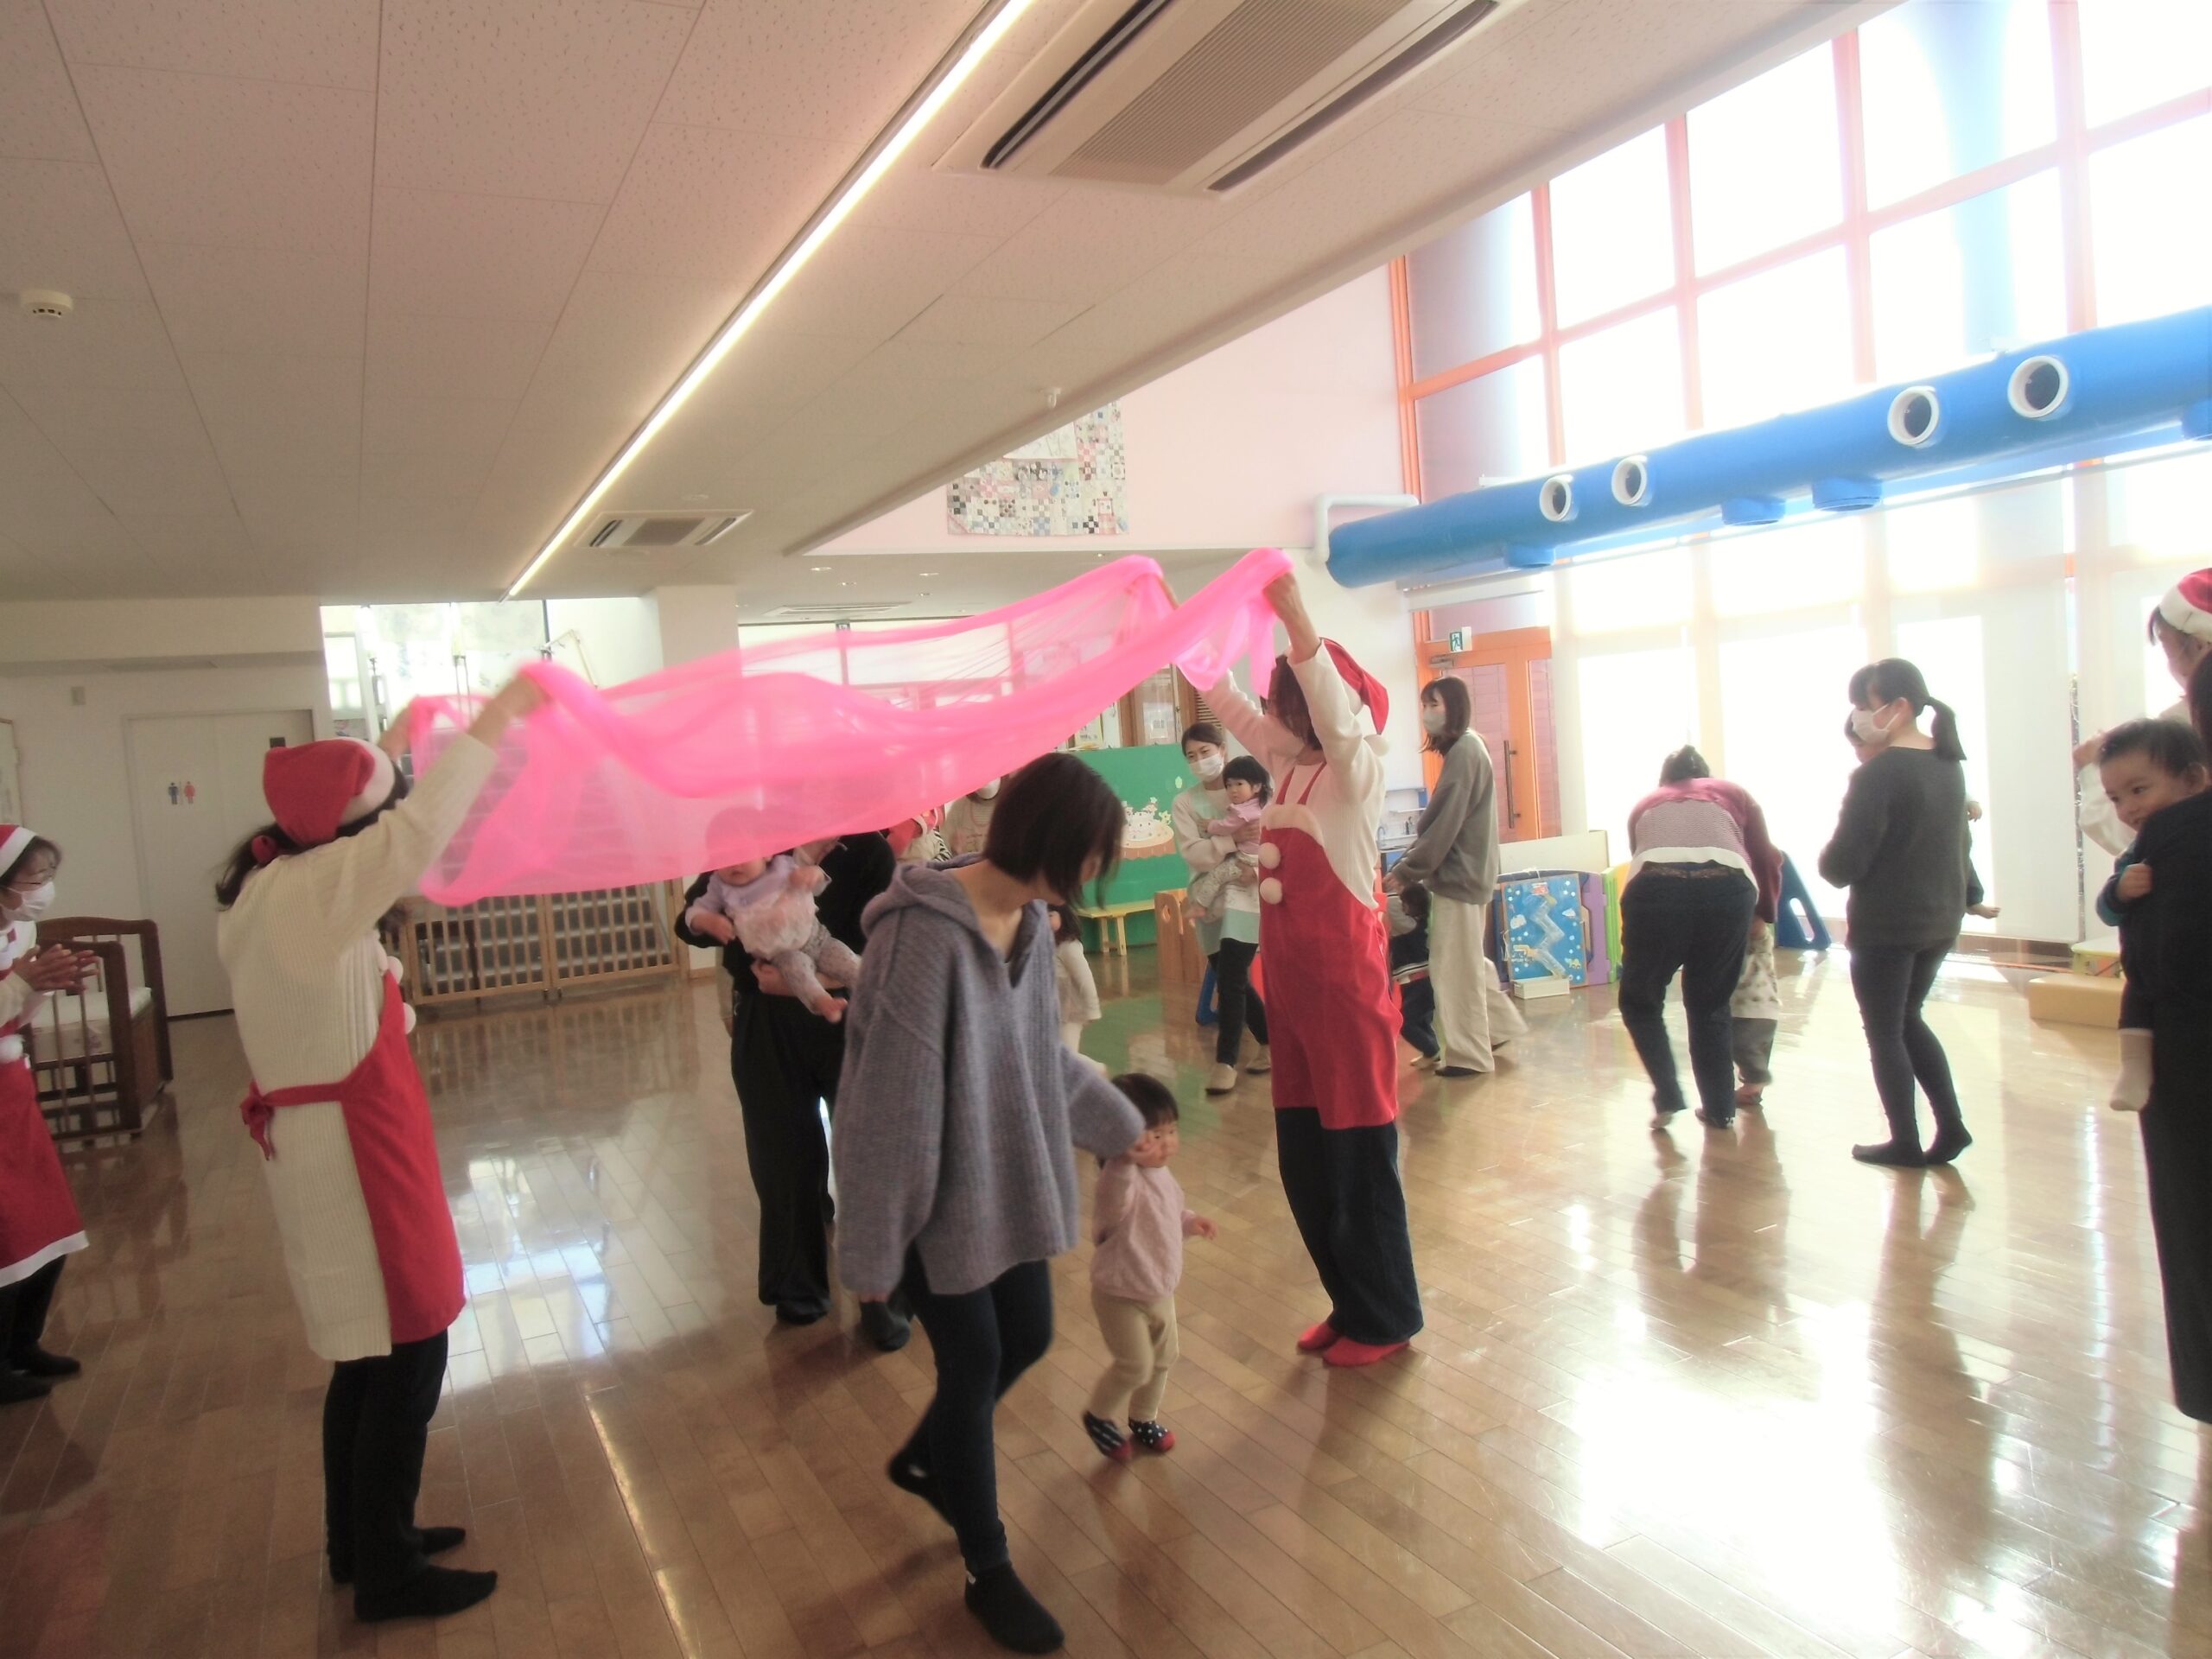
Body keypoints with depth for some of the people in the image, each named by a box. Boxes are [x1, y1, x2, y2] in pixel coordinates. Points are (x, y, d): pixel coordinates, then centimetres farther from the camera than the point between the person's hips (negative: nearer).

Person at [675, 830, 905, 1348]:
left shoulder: (867, 852, -9)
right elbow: (689, 920, 4)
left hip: (848, 1024, -2)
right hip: (766, 1028, 3)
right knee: (784, 1161, 11)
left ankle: (884, 1299, 17)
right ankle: (798, 1290, 30)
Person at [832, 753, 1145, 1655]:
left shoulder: (1030, 919, -2)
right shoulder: (924, 935, -28)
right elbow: (890, 1103, -23)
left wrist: (1119, 1122, 21)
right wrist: (870, 1247, -17)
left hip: (1010, 1178, 8)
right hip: (936, 1193, -8)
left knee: (1028, 1338, 17)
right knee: (975, 1363, 4)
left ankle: (925, 1459, 47)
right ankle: (988, 1571, 28)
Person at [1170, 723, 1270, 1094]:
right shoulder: (1184, 803, 5)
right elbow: (1191, 852, -10)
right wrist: (1232, 840, -20)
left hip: (1246, 894, -4)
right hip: (1209, 900, 4)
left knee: (1230, 980, -11)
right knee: (1234, 980, 11)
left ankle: (1226, 1061, -2)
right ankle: (1269, 1043, 31)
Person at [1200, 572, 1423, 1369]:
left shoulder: (1357, 770, -10)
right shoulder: (1289, 764, 10)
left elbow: (1335, 710, -30)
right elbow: (1225, 699, 15)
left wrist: (1297, 621, -42)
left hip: (1345, 979, -8)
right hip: (1291, 979, 8)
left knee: (1359, 1153, 3)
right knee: (1304, 1158, 14)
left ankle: (1387, 1319, 19)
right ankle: (1351, 1306, 29)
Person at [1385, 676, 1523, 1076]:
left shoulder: (1463, 750, -16)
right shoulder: (1466, 748, 15)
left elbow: (1445, 822, -21)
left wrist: (1407, 869, -16)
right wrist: (1414, 856, 11)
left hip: (1457, 873, -10)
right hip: (1465, 869, 10)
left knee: (1455, 965, -3)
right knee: (1468, 961, 19)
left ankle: (1469, 1054, 5)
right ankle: (1498, 1026, 30)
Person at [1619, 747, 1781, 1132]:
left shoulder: (1645, 805, 32)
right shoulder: (1733, 793, 30)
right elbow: (1766, 860, 21)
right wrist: (1764, 913, 36)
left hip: (1656, 892, -1)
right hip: (1727, 891, 1)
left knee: (1639, 1000, 19)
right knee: (1712, 1006, 19)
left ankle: (1667, 1096, 9)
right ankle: (1719, 1109, 24)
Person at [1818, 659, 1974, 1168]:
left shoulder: (1878, 774, -21)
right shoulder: (1950, 764, 6)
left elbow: (1841, 867, -21)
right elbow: (1951, 840, 17)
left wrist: (1827, 857, -3)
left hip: (1886, 926, -8)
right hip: (1941, 920, 8)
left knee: (1884, 1033, 8)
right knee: (1907, 1020, 23)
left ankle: (1905, 1142, 17)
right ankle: (1951, 1125, 19)